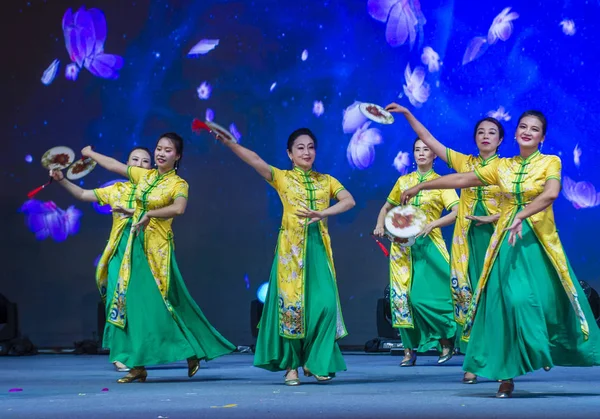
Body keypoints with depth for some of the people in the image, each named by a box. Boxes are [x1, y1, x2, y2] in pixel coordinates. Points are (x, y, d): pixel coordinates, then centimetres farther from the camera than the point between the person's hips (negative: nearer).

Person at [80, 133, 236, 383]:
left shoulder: (178, 184, -6)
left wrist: (149, 214, -23)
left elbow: (179, 208, -28)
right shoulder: (144, 175, 10)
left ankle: (193, 353, 9)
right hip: (132, 243, 6)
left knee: (157, 303, -7)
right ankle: (137, 366, 8)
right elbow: (113, 165, 23)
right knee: (132, 303, 3)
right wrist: (90, 154, 33)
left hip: (156, 248, -6)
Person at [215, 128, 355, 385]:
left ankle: (316, 362, 5)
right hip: (291, 247, -2)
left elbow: (349, 201, 0)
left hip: (318, 247, 2)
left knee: (324, 303, -8)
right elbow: (254, 160, -9)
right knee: (291, 303, -2)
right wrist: (228, 142, -24)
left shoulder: (326, 180, 13)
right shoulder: (282, 178, 6)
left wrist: (322, 213, -16)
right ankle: (291, 365, 5)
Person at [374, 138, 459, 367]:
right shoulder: (403, 181, 13)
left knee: (423, 297, -13)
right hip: (403, 245, 4)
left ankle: (447, 340, 6)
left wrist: (432, 224, -21)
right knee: (402, 296, 0)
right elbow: (386, 208, 21)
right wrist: (380, 225, 1)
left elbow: (457, 212, -8)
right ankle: (410, 349, 8)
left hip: (428, 244, -4)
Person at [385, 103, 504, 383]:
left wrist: (491, 218, -14)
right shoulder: (464, 162, 9)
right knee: (467, 294, -3)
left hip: (495, 237, -2)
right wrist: (407, 114, 1)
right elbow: (429, 140, 8)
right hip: (466, 239, 2)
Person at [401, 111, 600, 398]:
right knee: (509, 301, -6)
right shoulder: (502, 167, 10)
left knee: (544, 299, -4)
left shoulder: (550, 162, 1)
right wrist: (419, 188, 15)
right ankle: (507, 375, -2)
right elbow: (461, 180, 14)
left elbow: (551, 193, -18)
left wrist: (521, 216, -30)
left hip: (538, 240, -2)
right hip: (506, 241, 2)